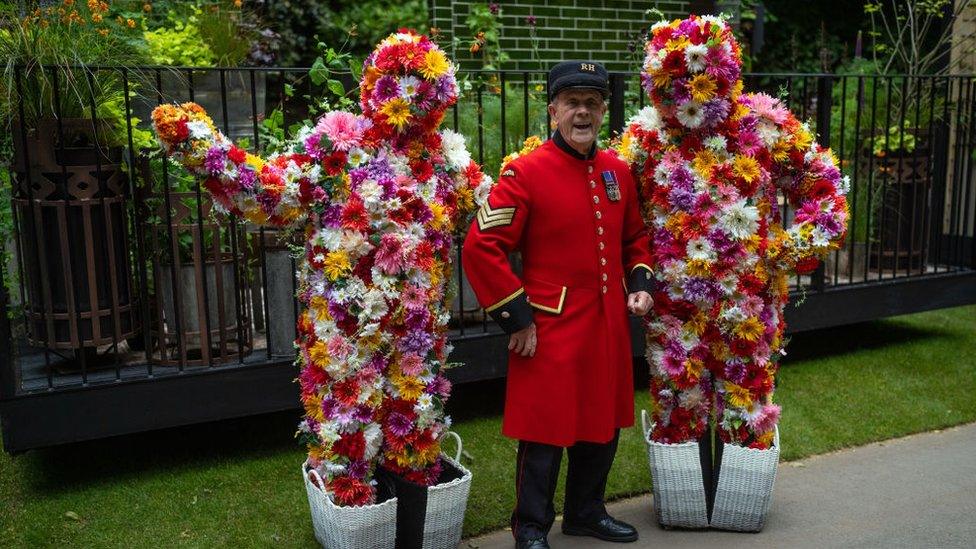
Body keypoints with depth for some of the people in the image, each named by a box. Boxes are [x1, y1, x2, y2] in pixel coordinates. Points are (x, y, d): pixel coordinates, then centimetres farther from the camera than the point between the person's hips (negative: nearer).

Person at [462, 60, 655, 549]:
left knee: (603, 424, 18)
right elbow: (480, 247, -16)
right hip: (551, 329, -6)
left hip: (608, 326, 7)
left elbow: (636, 238, 21)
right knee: (544, 433, 4)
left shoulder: (618, 171, 8)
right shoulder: (525, 172, -12)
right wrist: (517, 317, -15)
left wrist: (640, 284, 4)